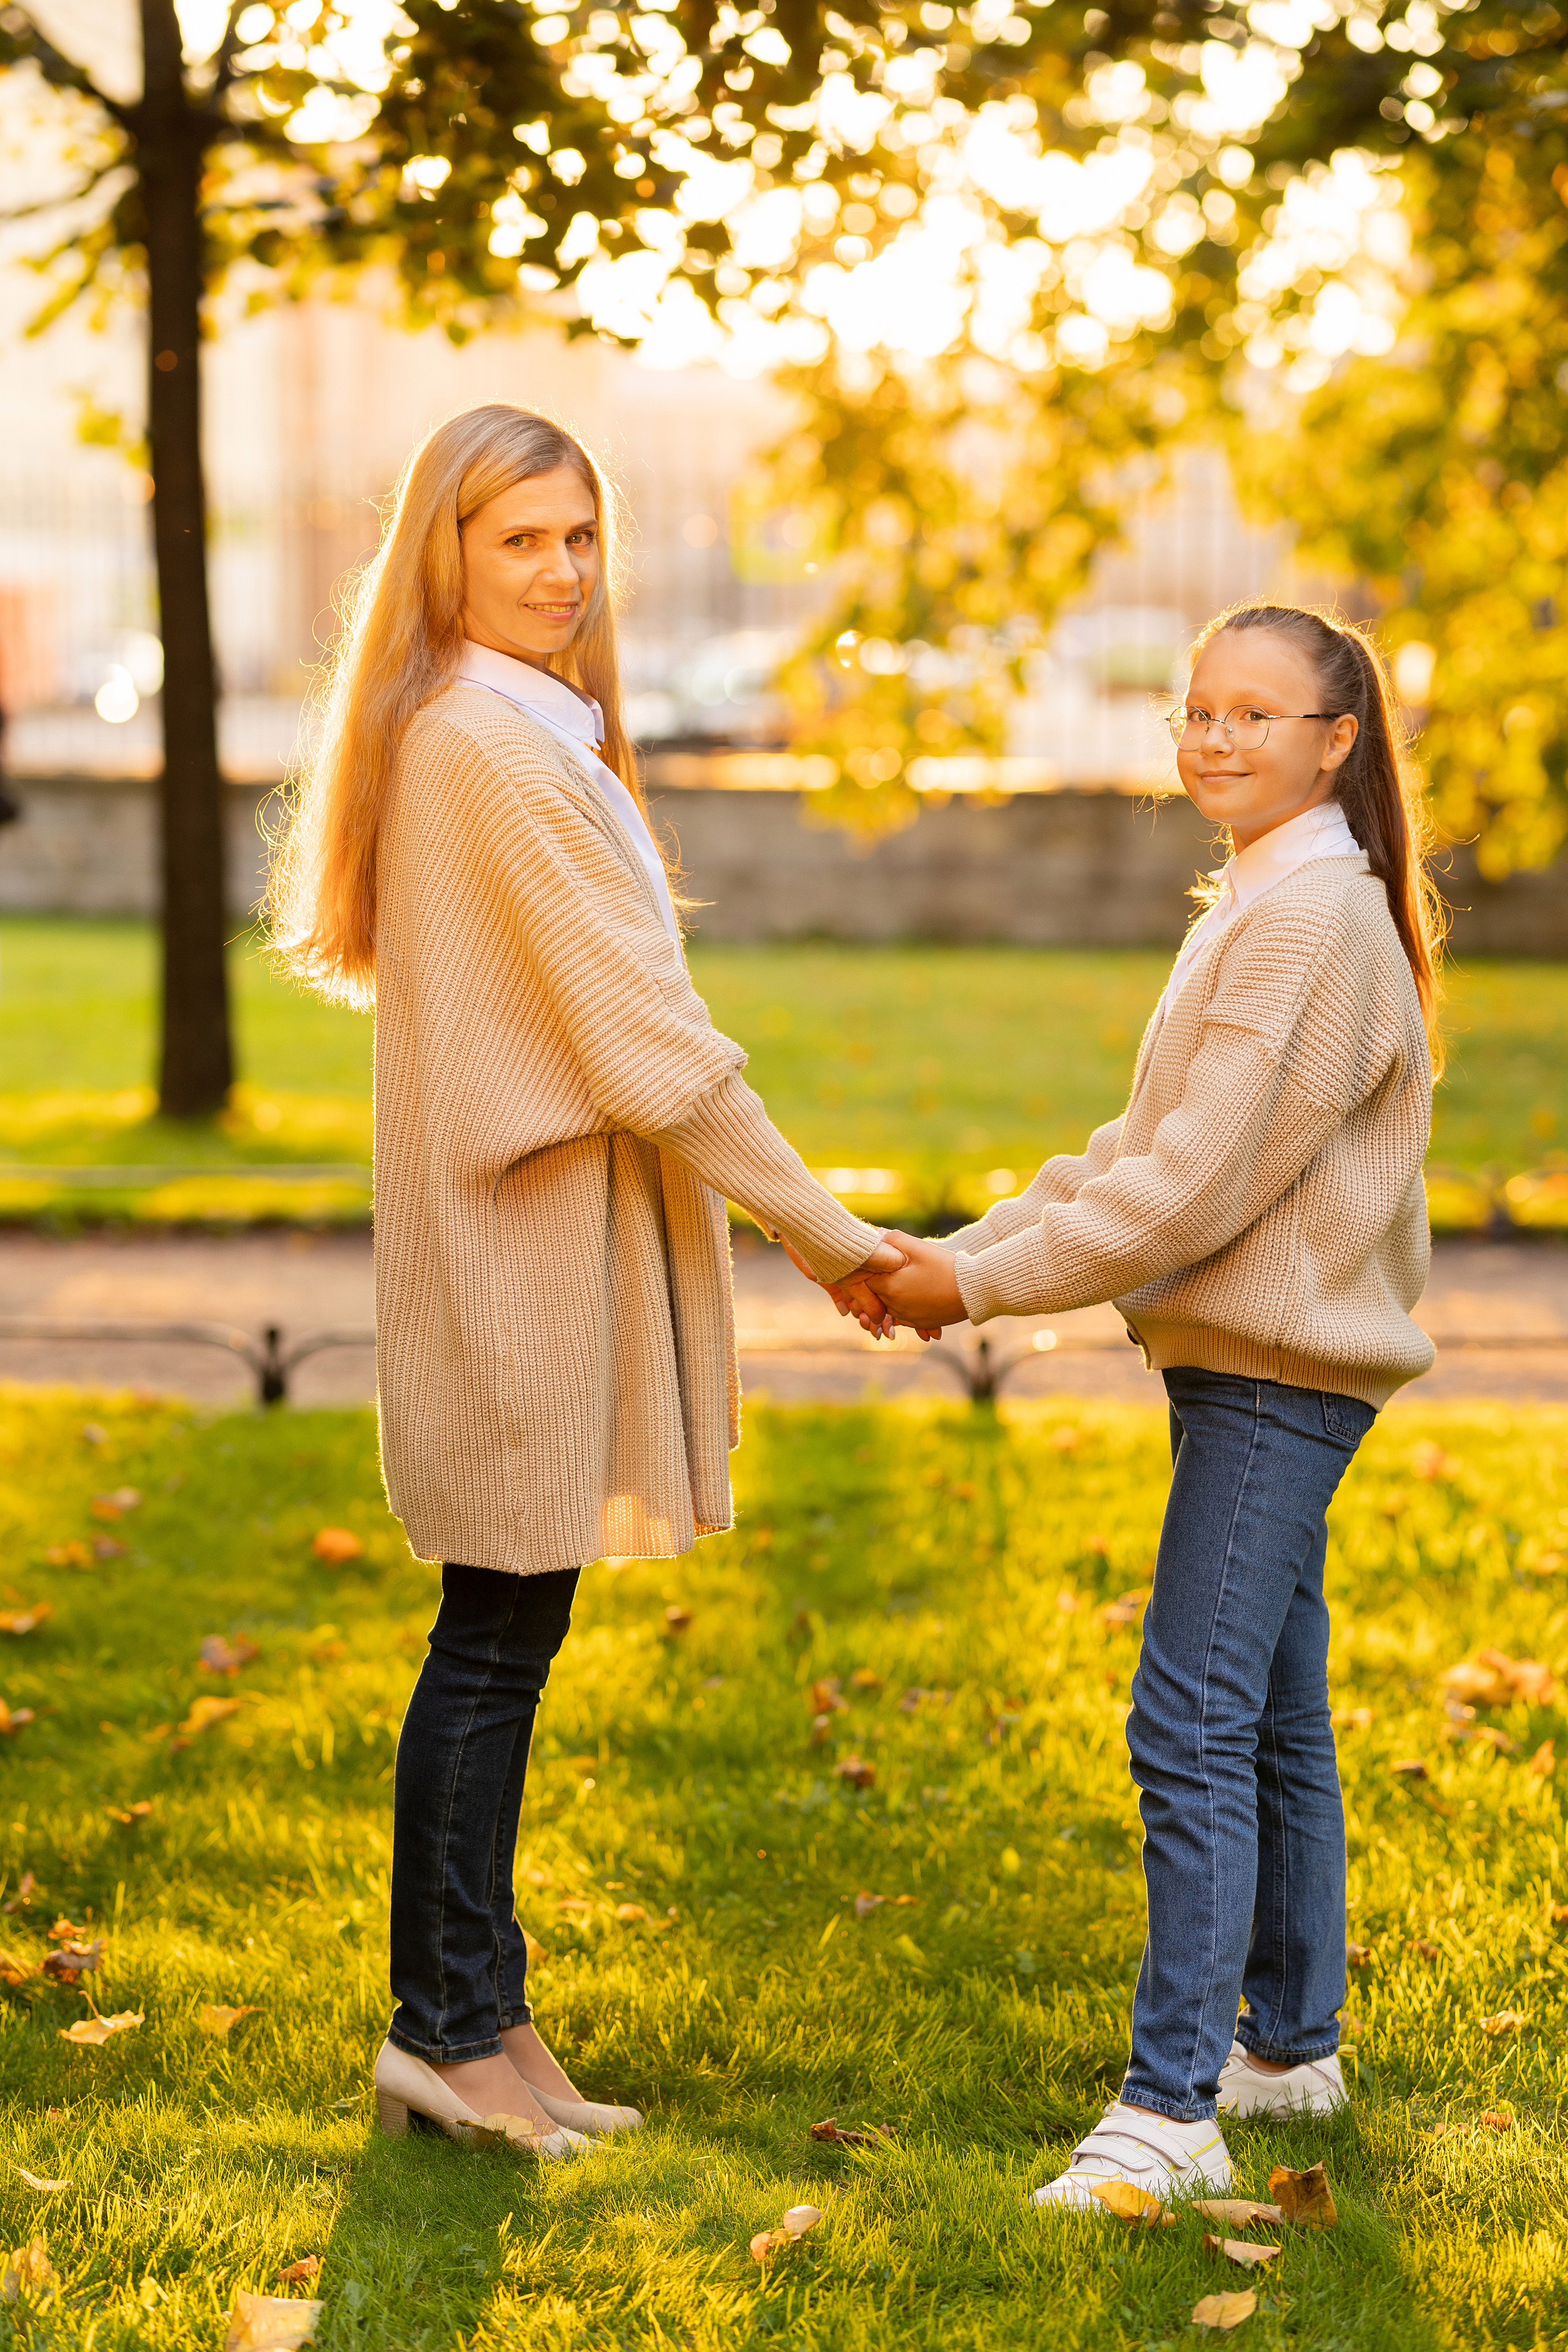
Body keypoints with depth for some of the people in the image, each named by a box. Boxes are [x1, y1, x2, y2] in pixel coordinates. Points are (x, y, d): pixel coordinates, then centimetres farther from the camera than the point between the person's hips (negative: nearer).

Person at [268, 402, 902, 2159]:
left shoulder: (509, 735, 17)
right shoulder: (495, 748, -15)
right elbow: (650, 1044, -17)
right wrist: (828, 1234, -10)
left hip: (523, 1236, 10)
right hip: (522, 1240, -10)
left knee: (504, 1641, 12)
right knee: (497, 1645, -2)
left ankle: (464, 2022, 20)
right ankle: (452, 2027, 9)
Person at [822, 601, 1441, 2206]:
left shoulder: (1312, 922, -16)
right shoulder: (1261, 906, 17)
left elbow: (1196, 1189, -21)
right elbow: (1141, 1150, 15)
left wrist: (982, 1289, -15)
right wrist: (965, 1251, 4)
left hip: (1278, 1377, -10)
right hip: (1246, 1364, 10)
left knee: (1192, 1726, -12)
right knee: (1270, 1722, 17)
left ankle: (1171, 2107, -10)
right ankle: (1289, 2045, 28)